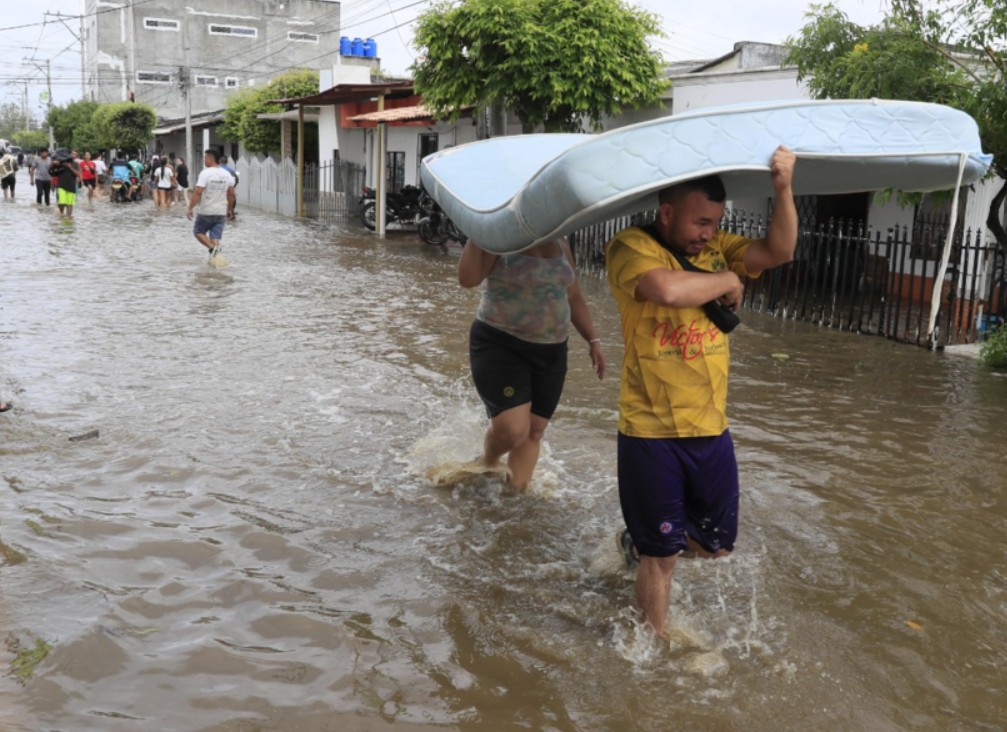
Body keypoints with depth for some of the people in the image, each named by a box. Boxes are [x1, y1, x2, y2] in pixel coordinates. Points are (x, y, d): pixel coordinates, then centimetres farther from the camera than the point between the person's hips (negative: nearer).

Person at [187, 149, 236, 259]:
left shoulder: (205, 173, -13)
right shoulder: (227, 174, 5)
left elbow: (198, 192, -19)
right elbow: (231, 194, 10)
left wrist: (190, 208, -14)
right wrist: (229, 209, 20)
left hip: (206, 211, -4)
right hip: (221, 212, 4)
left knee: (198, 231, 14)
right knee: (216, 237, 6)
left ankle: (212, 247, -9)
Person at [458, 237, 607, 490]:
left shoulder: (560, 244, 10)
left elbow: (573, 296, 17)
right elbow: (468, 278, -23)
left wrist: (593, 340, 11)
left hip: (551, 352, 6)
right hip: (499, 345, -6)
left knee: (534, 430, 6)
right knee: (513, 429, -16)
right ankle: (488, 464, 17)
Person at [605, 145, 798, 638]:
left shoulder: (714, 248, 8)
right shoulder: (630, 247, -12)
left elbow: (778, 251, -1)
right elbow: (667, 289, -31)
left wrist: (783, 189, -15)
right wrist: (728, 280, -13)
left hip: (711, 429, 6)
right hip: (651, 432, -6)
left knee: (717, 543, 18)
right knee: (663, 554, 7)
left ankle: (639, 543, 45)